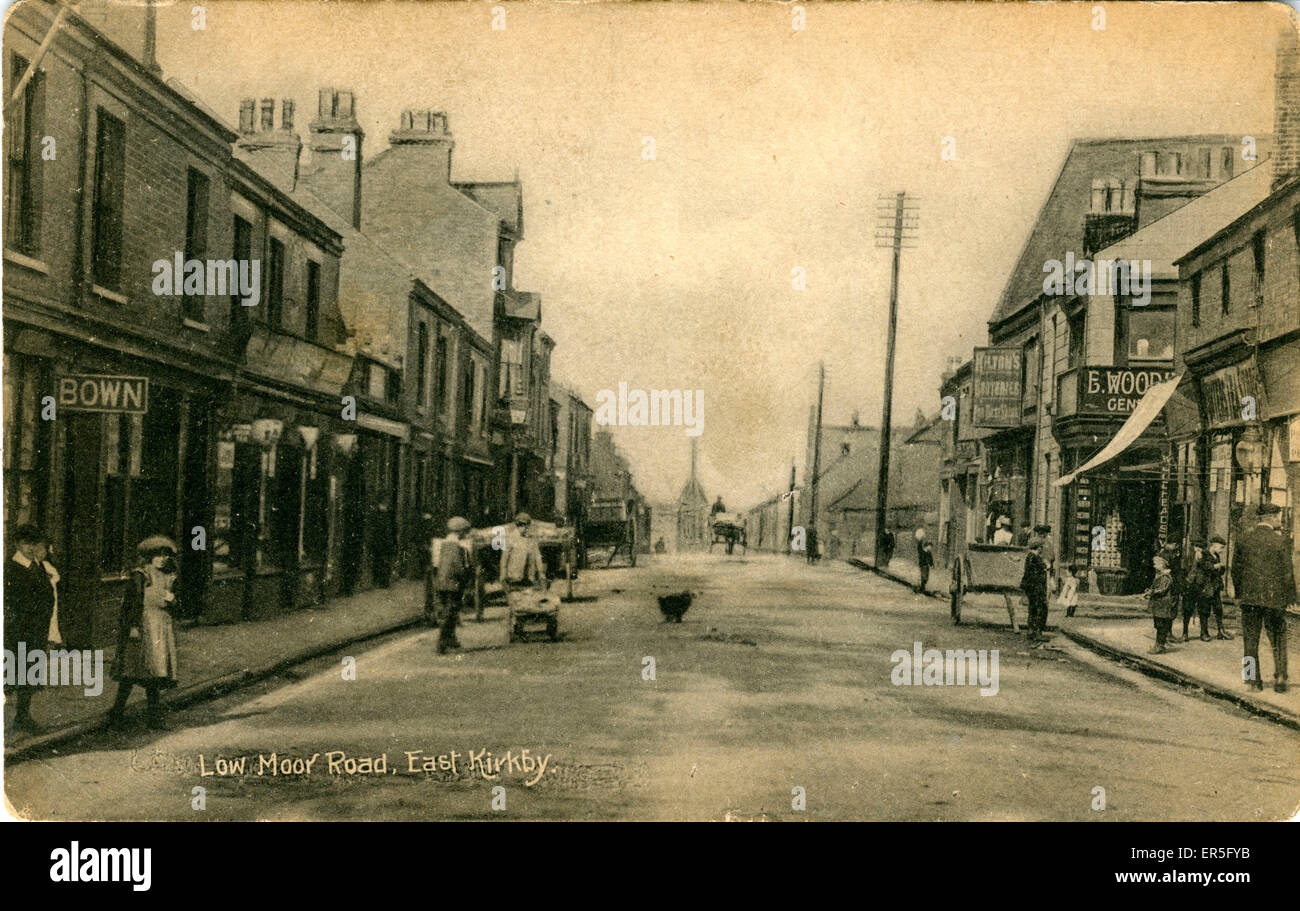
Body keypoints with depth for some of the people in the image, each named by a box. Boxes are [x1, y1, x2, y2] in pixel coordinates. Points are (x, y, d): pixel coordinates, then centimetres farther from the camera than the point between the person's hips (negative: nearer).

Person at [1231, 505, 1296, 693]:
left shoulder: (1245, 539, 1)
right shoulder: (1279, 541, -9)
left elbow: (1236, 568, 6)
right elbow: (1287, 572, -6)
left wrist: (1239, 593, 15)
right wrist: (1290, 597, 4)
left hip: (1249, 597, 2)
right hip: (1274, 597, -2)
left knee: (1251, 639, 9)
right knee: (1278, 640, 10)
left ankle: (1253, 680, 9)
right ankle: (1280, 678, 4)